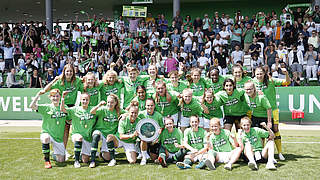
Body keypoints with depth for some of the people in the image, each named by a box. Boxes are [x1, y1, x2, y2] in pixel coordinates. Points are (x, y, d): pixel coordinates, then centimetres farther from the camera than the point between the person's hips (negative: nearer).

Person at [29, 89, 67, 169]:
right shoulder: (46, 107, -6)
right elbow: (32, 106, -20)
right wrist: (38, 94, -24)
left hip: (59, 137, 2)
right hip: (47, 133, -2)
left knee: (61, 160, 2)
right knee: (46, 138, -40)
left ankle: (54, 154, 38)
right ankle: (47, 161, -19)